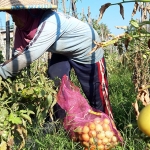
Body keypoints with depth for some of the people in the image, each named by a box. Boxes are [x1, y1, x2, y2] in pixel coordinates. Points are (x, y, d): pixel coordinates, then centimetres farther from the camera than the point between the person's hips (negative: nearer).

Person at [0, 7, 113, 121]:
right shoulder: (25, 25, -12)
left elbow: (29, 56, -42)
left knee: (96, 94, -1)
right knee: (56, 83, -5)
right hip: (64, 51, 7)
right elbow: (19, 54, -11)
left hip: (88, 51, -7)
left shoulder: (49, 24, -38)